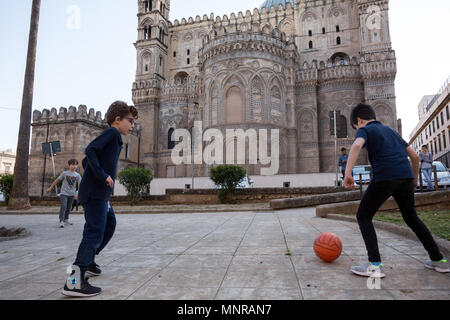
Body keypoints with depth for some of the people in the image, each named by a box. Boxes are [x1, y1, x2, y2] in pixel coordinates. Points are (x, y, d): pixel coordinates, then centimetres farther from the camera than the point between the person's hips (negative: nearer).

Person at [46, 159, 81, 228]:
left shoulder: (77, 175, 0)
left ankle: (66, 219, 34)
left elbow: (79, 185, -6)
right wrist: (50, 188, 7)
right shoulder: (64, 173, -3)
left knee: (68, 208, 15)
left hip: (72, 194, 3)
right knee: (63, 206, -17)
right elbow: (57, 180, 5)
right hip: (64, 193, -3)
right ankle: (61, 221, -17)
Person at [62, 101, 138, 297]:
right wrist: (103, 175, -21)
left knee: (109, 224, 20)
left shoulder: (114, 139, 21)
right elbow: (90, 150, -21)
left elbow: (86, 161, 23)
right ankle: (75, 281, -13)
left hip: (101, 193, 11)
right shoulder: (111, 132, -6)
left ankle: (88, 261, 30)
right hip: (95, 192, -11)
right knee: (95, 231, -13)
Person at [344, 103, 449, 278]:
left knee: (363, 216, 3)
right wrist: (415, 178, 38)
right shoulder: (390, 130, 27)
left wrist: (348, 173, -23)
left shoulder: (365, 130, 8)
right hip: (406, 176, 7)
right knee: (411, 217, 24)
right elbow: (414, 155, 26)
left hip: (385, 176, -7)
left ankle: (375, 265, -6)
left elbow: (357, 145, -17)